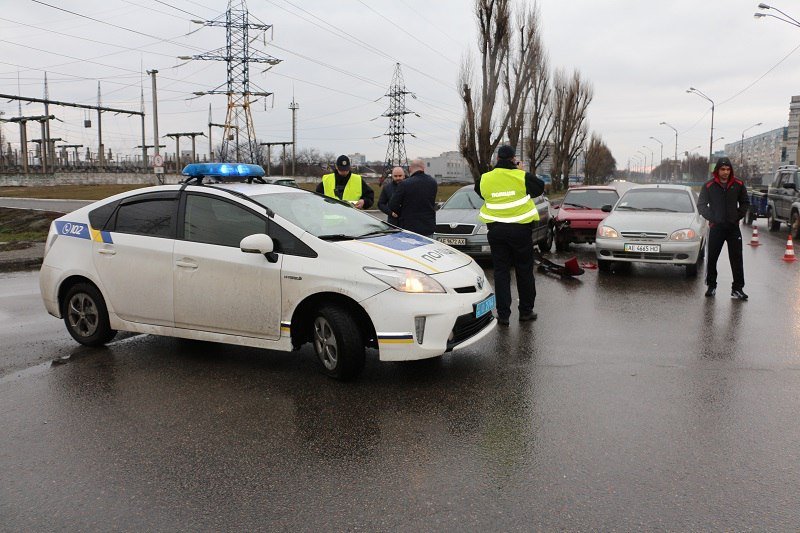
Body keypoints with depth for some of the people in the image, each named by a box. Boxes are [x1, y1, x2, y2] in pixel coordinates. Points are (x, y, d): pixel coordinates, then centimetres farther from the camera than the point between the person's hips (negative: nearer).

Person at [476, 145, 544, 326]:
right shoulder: (523, 177, -9)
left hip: (496, 230, 2)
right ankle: (526, 311, 19)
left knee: (501, 272, 5)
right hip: (520, 229, -1)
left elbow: (478, 190, 17)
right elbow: (540, 187, 7)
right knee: (524, 271, 11)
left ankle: (503, 314, 4)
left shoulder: (485, 179, -3)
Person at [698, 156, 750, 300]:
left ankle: (737, 288, 6)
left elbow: (745, 203, 14)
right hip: (716, 227, -1)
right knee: (712, 258, 3)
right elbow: (701, 205, 3)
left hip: (734, 227, 1)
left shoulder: (738, 184, 3)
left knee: (736, 259, 1)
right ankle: (711, 285, 16)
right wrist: (711, 218, -6)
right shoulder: (709, 186, -2)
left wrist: (738, 216, 2)